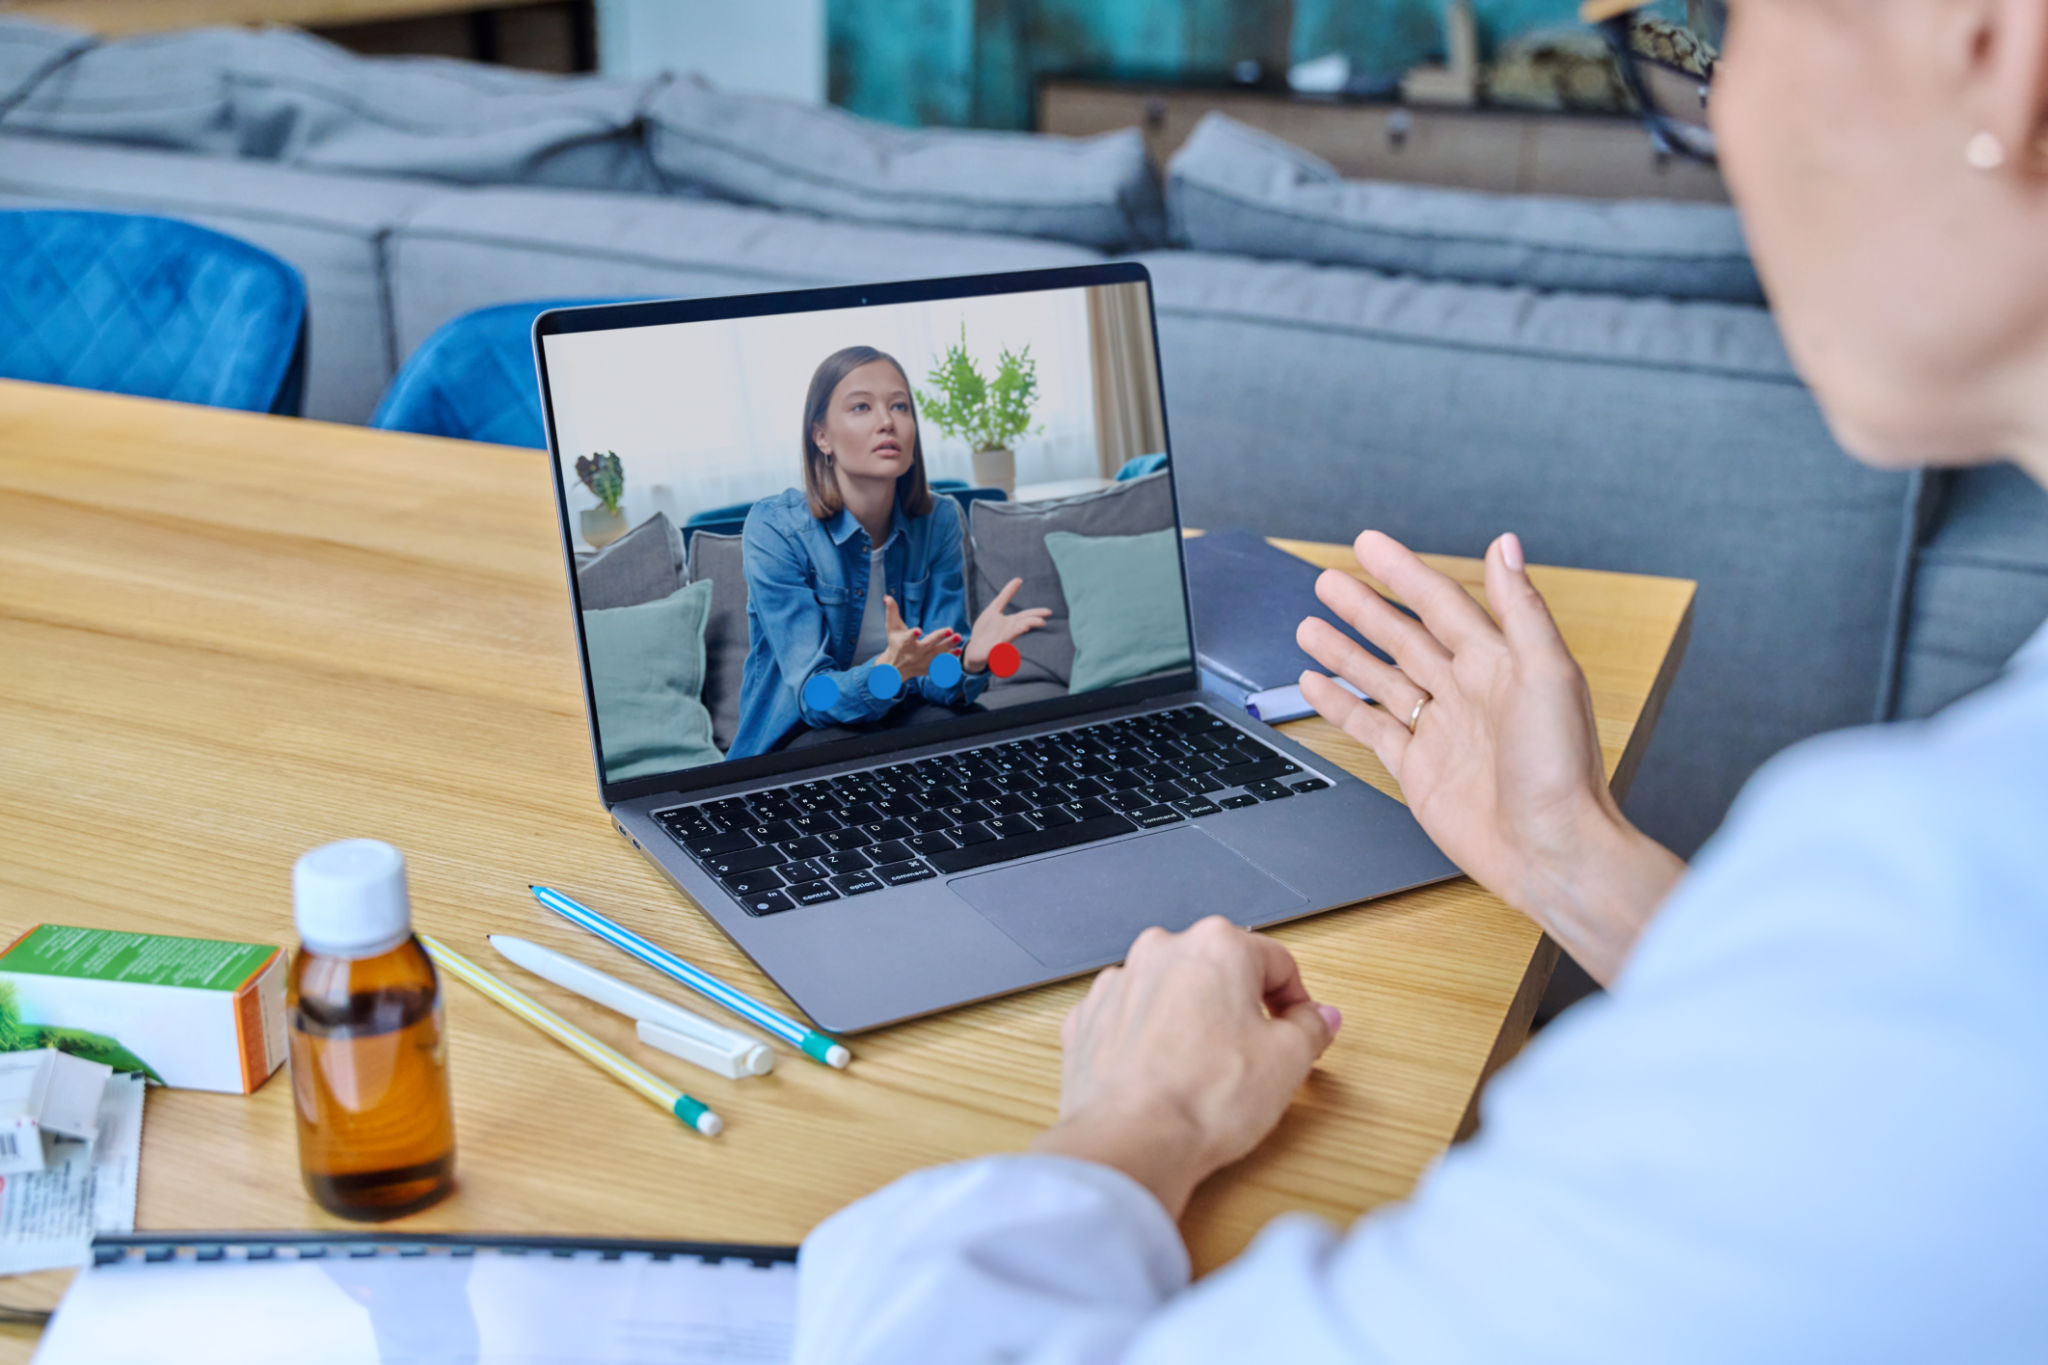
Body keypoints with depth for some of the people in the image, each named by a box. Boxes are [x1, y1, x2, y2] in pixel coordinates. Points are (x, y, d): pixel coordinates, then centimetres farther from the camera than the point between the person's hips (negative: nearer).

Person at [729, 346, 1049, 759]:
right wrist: (887, 673, -43)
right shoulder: (774, 529, -18)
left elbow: (934, 677, -8)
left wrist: (970, 659, -33)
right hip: (798, 734, -3)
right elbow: (813, 694, -21)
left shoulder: (938, 519, -5)